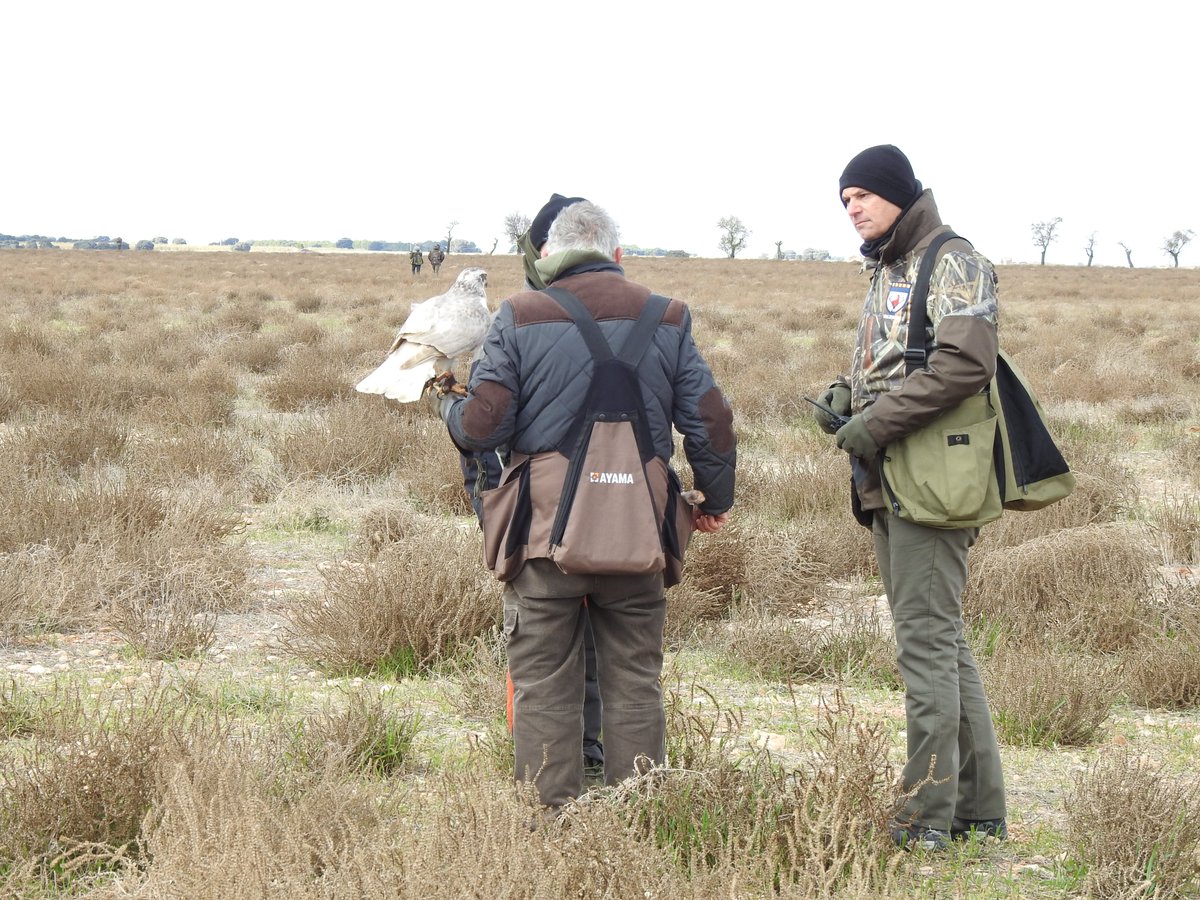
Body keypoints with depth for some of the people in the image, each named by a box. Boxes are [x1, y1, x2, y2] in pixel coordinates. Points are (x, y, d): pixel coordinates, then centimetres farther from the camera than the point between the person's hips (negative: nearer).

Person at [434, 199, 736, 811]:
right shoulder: (667, 318, 8)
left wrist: (446, 405, 17)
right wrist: (717, 498, 23)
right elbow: (709, 421, 8)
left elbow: (483, 425, -6)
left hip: (545, 525, -2)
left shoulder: (519, 317, 0)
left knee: (543, 684, 6)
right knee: (635, 682, 10)